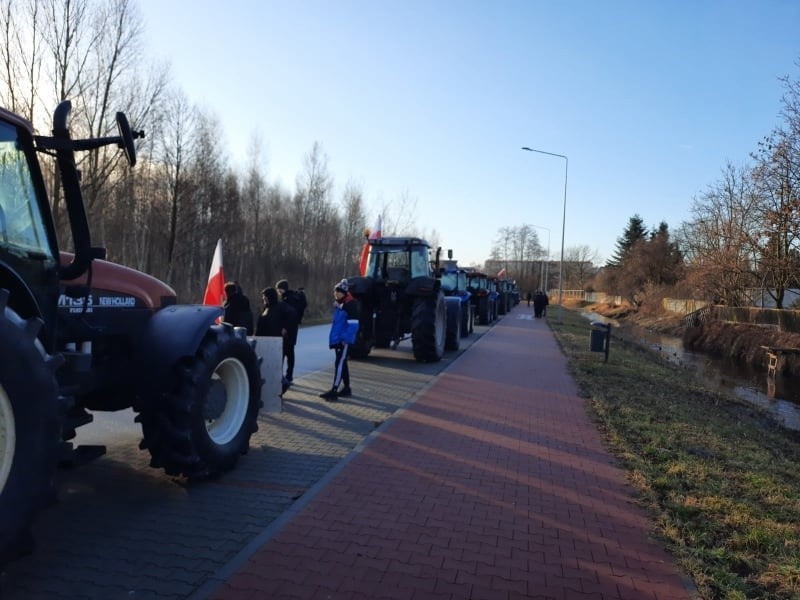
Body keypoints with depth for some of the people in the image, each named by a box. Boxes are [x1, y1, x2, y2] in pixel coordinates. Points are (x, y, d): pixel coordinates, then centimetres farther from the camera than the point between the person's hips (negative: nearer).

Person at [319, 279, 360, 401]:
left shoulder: (350, 304, -14)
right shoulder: (338, 304, 15)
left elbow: (353, 324, -20)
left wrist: (345, 339, -22)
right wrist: (332, 338, 15)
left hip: (344, 340, -9)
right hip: (337, 339, 9)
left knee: (339, 363, -9)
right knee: (342, 363, 15)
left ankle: (334, 391, -8)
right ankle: (346, 388, 25)